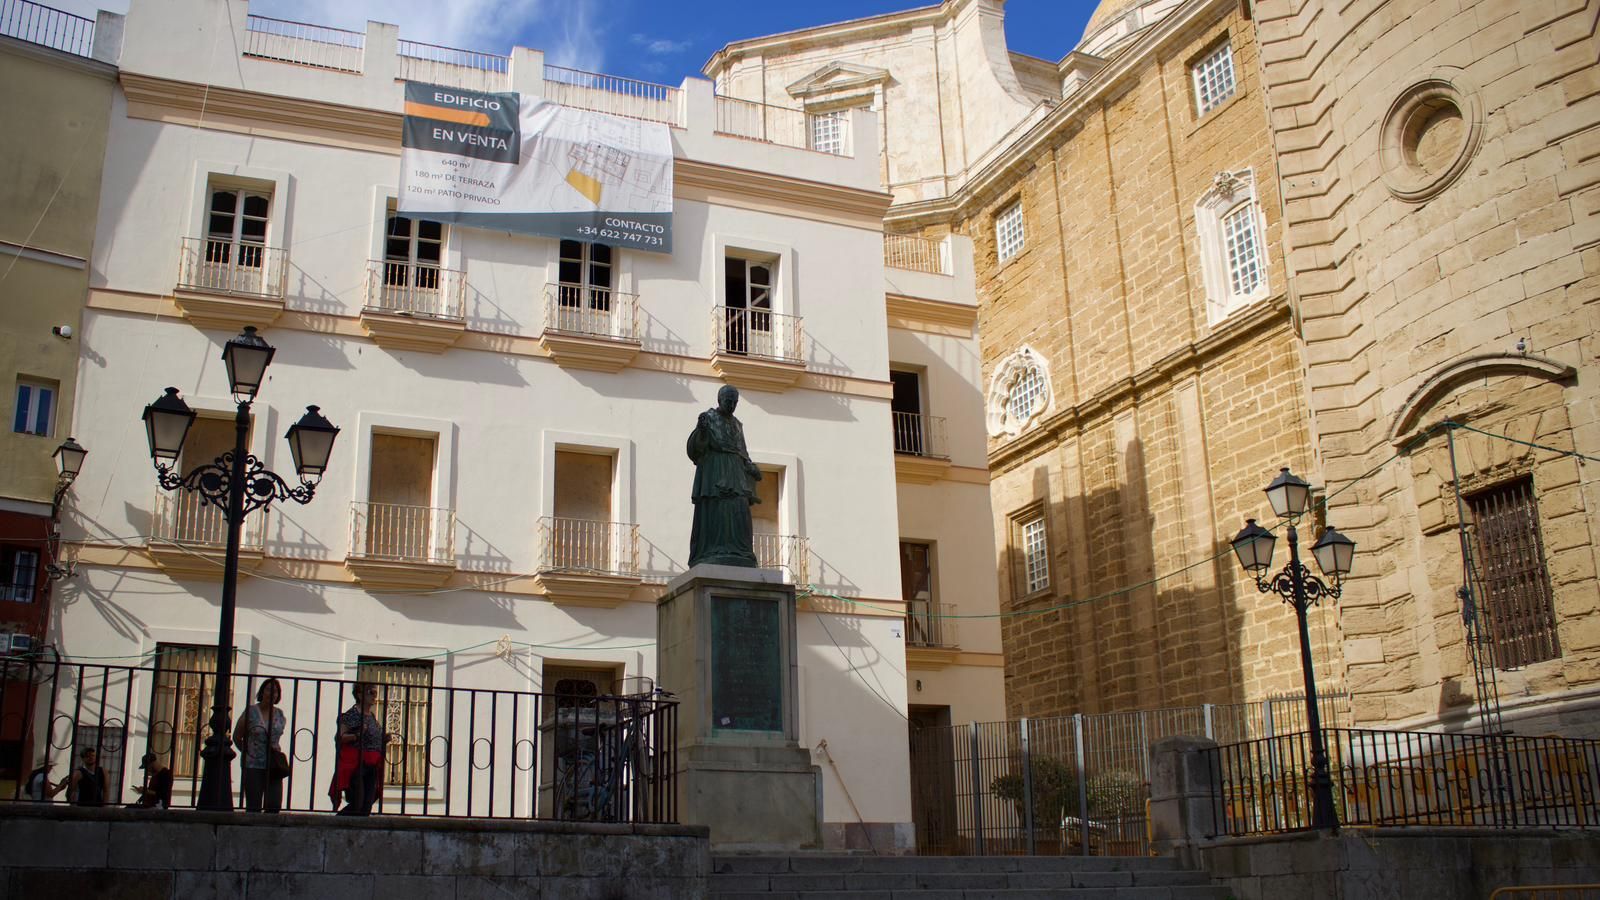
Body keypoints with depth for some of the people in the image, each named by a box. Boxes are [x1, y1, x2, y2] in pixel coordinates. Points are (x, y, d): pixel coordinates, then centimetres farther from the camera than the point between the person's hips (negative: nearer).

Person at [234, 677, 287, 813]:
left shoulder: (280, 714, 8)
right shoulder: (250, 711, -3)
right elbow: (237, 737, 7)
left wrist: (277, 747, 6)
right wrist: (248, 752, 6)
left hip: (274, 766, 3)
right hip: (253, 765, -3)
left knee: (274, 806, -4)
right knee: (254, 808, -3)